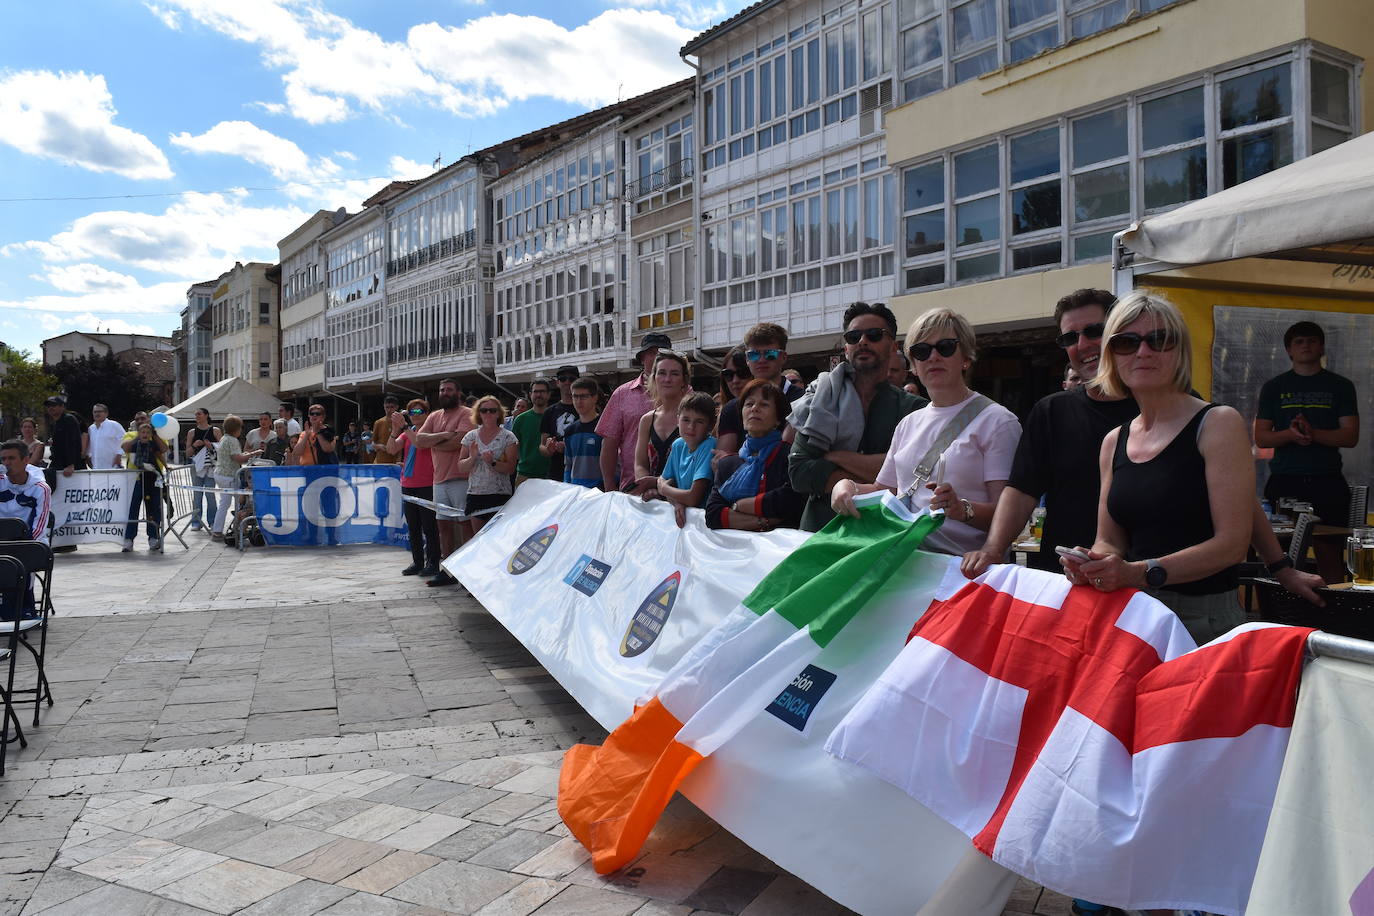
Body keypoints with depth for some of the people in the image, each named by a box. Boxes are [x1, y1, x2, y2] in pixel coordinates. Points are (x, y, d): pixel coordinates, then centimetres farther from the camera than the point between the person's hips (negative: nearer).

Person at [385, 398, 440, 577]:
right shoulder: (407, 432, 14)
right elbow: (391, 449, 1)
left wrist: (405, 426, -23)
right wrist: (395, 430, -13)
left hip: (427, 485, -7)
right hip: (407, 485, 7)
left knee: (429, 526, -3)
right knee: (413, 527, 11)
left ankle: (432, 563, 4)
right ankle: (417, 562, 19)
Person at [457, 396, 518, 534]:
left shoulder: (507, 437, 0)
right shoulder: (470, 436, 10)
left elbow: (510, 468, -5)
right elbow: (460, 467, 10)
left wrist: (493, 463, -21)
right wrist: (472, 458, -10)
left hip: (499, 496, -4)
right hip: (475, 495, 4)